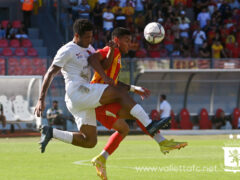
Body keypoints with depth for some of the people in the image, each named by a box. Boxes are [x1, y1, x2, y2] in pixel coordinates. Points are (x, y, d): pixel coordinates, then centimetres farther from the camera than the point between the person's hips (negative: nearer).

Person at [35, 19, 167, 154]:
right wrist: (41, 100, -13)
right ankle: (149, 124, -25)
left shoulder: (87, 48, 23)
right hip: (77, 91, -9)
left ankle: (51, 132, 6)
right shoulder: (67, 50, -2)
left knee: (89, 142, 4)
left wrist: (104, 77, -16)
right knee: (120, 94, -17)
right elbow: (50, 73, -5)